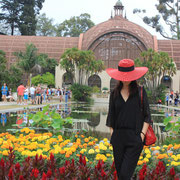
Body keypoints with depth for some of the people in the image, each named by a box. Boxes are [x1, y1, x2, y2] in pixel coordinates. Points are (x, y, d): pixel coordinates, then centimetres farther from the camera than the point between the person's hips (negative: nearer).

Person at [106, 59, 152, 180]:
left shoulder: (140, 92, 2)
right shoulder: (114, 93, 9)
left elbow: (147, 116, 2)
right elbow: (111, 116, 14)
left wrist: (142, 134, -8)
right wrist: (112, 134, 6)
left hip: (135, 138, -3)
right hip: (118, 137, 3)